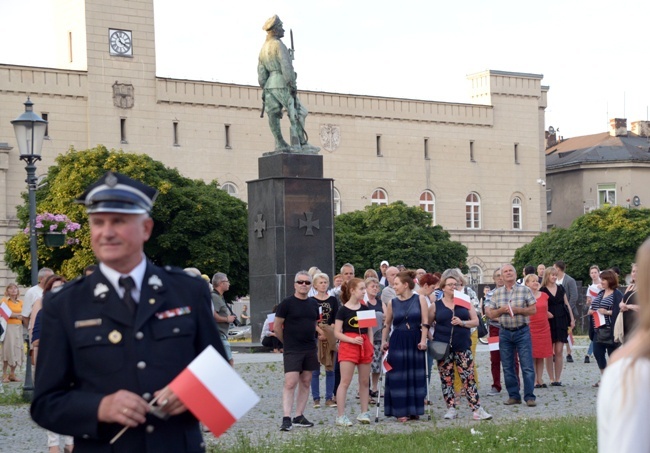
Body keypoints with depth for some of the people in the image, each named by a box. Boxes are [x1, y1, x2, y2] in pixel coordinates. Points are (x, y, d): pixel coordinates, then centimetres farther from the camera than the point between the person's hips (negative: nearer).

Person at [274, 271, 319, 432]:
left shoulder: (313, 304, 11)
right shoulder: (287, 303, -6)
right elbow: (277, 327, -3)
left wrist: (313, 343, 13)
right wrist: (288, 342, 6)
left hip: (310, 350, 6)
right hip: (292, 351, -6)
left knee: (305, 383, 8)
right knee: (290, 383, -13)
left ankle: (299, 416, 15)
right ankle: (286, 418, -15)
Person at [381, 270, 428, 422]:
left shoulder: (420, 300, -1)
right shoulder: (392, 303, 4)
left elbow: (425, 323, -3)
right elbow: (387, 324, 13)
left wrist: (423, 340, -12)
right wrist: (384, 341, 4)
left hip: (415, 342, -1)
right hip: (397, 342, 1)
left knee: (415, 376, 4)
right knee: (398, 377, 0)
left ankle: (413, 410, 15)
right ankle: (400, 411, 6)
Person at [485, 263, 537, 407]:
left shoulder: (525, 290, 0)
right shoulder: (497, 293, 8)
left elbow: (533, 309, -2)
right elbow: (491, 314, 8)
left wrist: (518, 310, -16)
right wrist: (502, 310, -11)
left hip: (522, 331, -3)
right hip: (505, 332, 3)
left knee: (527, 366, -6)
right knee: (507, 367, 6)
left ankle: (529, 396, -3)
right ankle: (513, 395, 15)